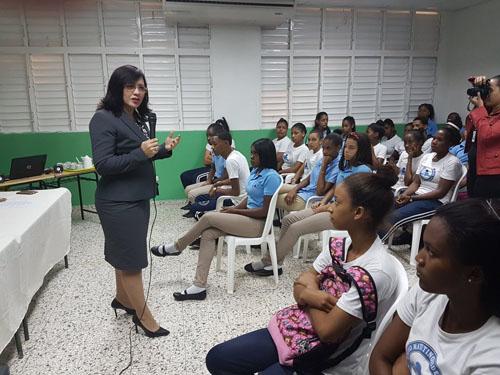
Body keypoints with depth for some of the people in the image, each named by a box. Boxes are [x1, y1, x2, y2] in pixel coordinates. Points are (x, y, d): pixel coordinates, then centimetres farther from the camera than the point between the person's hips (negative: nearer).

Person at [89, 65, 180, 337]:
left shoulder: (137, 118, 9)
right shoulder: (103, 118, -15)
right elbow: (103, 164, -20)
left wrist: (164, 149, 3)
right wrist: (140, 153, -27)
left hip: (137, 197, 8)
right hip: (118, 201, -8)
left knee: (126, 253, 20)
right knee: (131, 257, 1)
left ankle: (122, 298, 38)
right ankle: (144, 317, 14)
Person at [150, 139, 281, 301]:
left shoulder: (271, 176, -16)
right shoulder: (255, 171, 12)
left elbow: (265, 211, -18)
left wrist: (235, 211, -13)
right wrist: (233, 208, -1)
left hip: (258, 224, -8)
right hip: (248, 217, 8)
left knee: (208, 217, -18)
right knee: (208, 233, -13)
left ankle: (176, 247, 5)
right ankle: (199, 286, -15)